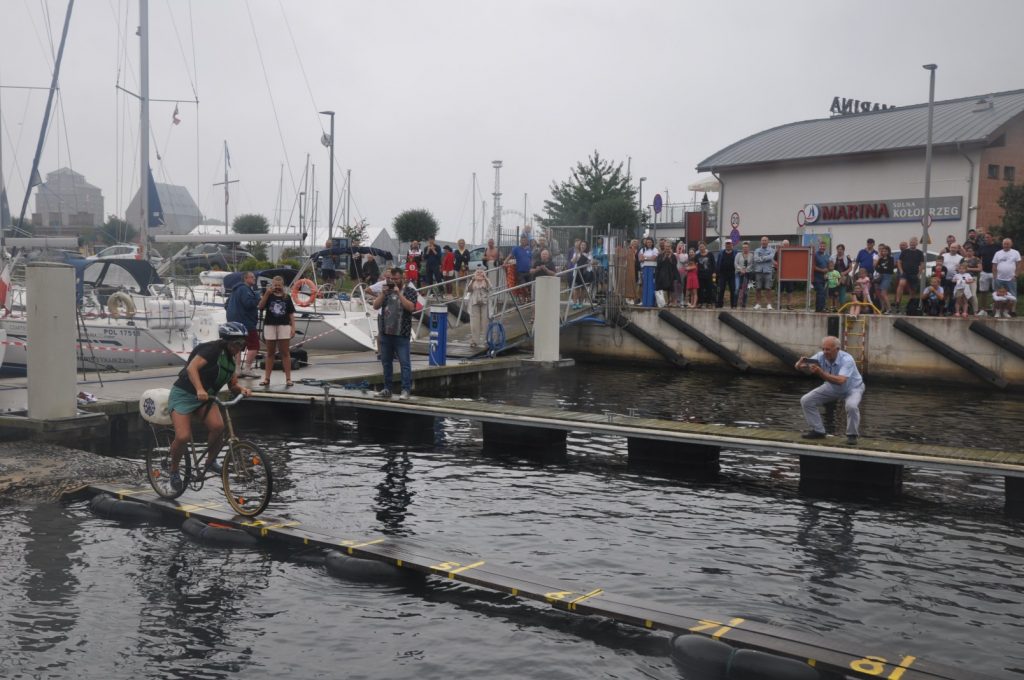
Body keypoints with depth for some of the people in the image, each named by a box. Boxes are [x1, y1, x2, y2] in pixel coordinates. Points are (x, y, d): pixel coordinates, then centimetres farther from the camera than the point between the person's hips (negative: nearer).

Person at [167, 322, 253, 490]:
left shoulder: (230, 358, 7)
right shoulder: (213, 349, -18)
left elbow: (232, 386, 10)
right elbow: (192, 368, -31)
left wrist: (241, 389, -13)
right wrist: (199, 389, -46)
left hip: (205, 398, 6)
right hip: (184, 394, -6)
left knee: (218, 426, -23)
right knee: (183, 437, -22)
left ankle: (210, 461, 1)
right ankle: (174, 469, 6)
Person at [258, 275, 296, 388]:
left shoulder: (286, 297, 6)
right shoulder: (268, 295, 4)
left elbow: (291, 314, 6)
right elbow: (261, 307, -10)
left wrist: (293, 327, -2)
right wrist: (267, 293, -18)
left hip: (284, 326, 0)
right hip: (270, 326, 0)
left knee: (285, 353, 2)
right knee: (270, 353, 8)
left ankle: (288, 378, 3)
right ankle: (266, 378, 12)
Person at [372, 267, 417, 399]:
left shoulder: (410, 291, 0)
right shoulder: (387, 290, 13)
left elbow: (411, 307, -16)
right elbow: (376, 306, 5)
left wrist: (399, 293, -17)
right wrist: (383, 293, -7)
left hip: (401, 334, -5)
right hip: (385, 333, 5)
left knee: (404, 363, -5)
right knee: (386, 362, 11)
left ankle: (406, 390, -3)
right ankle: (387, 389, 19)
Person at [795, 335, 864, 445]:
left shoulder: (846, 360, -35)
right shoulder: (821, 356, -22)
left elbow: (840, 380, -49)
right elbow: (799, 367, -26)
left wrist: (820, 372, -57)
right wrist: (800, 364, -51)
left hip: (852, 388, -5)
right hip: (832, 388, 5)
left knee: (851, 406, -35)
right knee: (806, 401, -5)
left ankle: (852, 435, -11)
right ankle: (818, 431, 9)